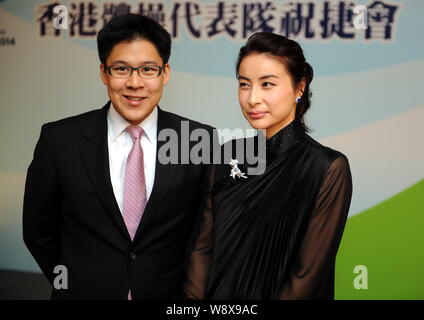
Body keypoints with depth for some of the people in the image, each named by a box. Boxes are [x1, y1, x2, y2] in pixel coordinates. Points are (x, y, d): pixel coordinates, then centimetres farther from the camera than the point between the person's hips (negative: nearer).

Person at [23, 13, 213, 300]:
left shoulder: (202, 141, -9)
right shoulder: (60, 140, -9)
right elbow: (39, 232, -1)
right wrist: (81, 284, 0)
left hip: (172, 299, 0)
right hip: (84, 293, 0)